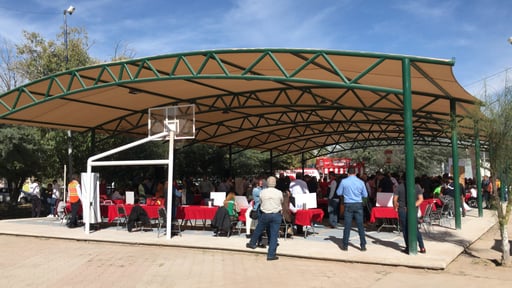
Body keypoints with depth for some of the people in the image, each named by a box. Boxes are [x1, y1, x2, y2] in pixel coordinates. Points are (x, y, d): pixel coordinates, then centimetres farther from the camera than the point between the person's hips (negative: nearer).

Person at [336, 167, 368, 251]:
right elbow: (365, 195, 7)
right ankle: (363, 245, 7)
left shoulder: (344, 181, -5)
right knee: (360, 225, 5)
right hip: (358, 205, 1)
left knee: (347, 225, 4)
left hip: (348, 205, -1)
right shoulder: (361, 182, -1)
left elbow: (339, 193, 5)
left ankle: (345, 245, 9)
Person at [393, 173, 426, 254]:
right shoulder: (417, 186, 4)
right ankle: (422, 247, 12)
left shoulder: (399, 187, -4)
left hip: (402, 209, -3)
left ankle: (408, 248, 8)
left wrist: (395, 207, 10)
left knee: (405, 229, 5)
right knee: (415, 229, 15)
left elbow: (395, 199, -5)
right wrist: (414, 205, -3)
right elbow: (421, 199, -2)